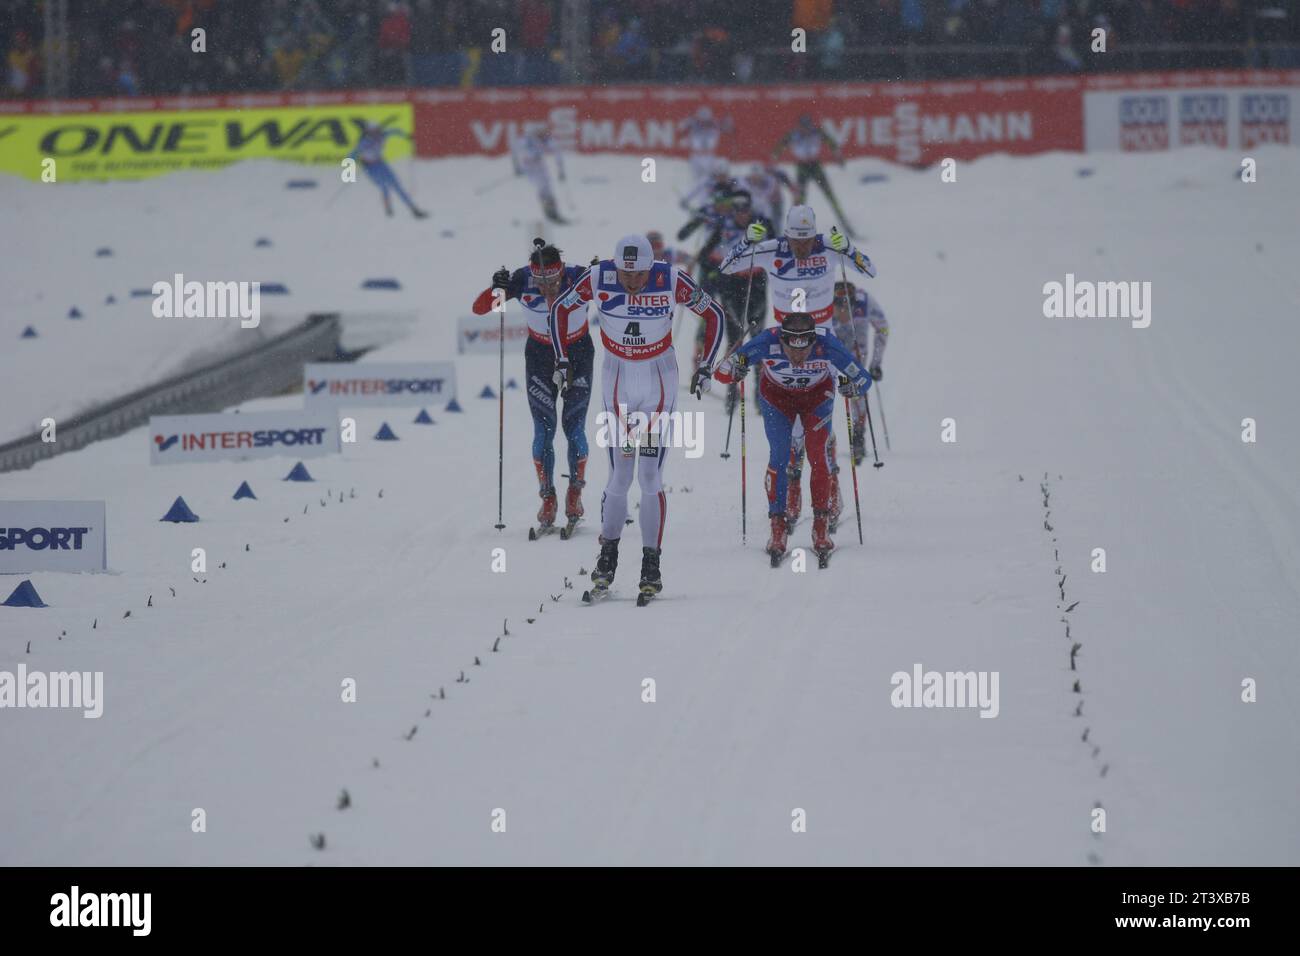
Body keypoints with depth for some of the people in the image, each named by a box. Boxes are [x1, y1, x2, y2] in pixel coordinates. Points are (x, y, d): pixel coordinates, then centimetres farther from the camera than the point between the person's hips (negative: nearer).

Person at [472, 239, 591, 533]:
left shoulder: (577, 277, -26)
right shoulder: (522, 281, -22)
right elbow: (479, 308, -20)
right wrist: (497, 290, -40)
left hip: (578, 353, -1)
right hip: (540, 355, 1)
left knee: (574, 428, -5)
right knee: (543, 430, -5)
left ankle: (575, 494, 15)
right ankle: (548, 500, 8)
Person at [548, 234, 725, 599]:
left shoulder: (671, 281, -19)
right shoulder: (599, 278, -16)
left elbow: (714, 314, -4)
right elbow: (560, 309, 2)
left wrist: (706, 366, -5)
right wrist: (562, 360, 0)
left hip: (660, 380, -1)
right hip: (618, 378, 1)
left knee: (650, 476, -7)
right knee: (619, 476, -3)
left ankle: (652, 562, 1)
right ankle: (608, 554, 13)